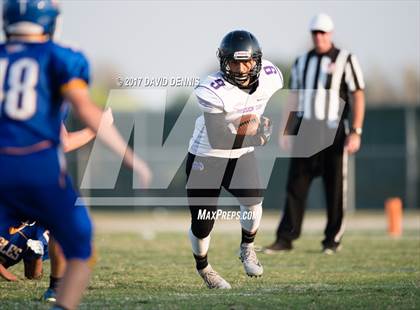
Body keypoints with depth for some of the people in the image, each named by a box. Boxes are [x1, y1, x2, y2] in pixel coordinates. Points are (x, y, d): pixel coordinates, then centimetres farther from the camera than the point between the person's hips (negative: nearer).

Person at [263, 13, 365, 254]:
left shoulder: (345, 60, -3)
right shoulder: (302, 62, 13)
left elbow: (358, 97, -7)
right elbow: (294, 97, 17)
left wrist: (356, 132, -15)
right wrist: (287, 130, 10)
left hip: (333, 134, -4)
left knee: (335, 189, 2)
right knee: (295, 186, -1)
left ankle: (333, 240, 12)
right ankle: (285, 239, -2)